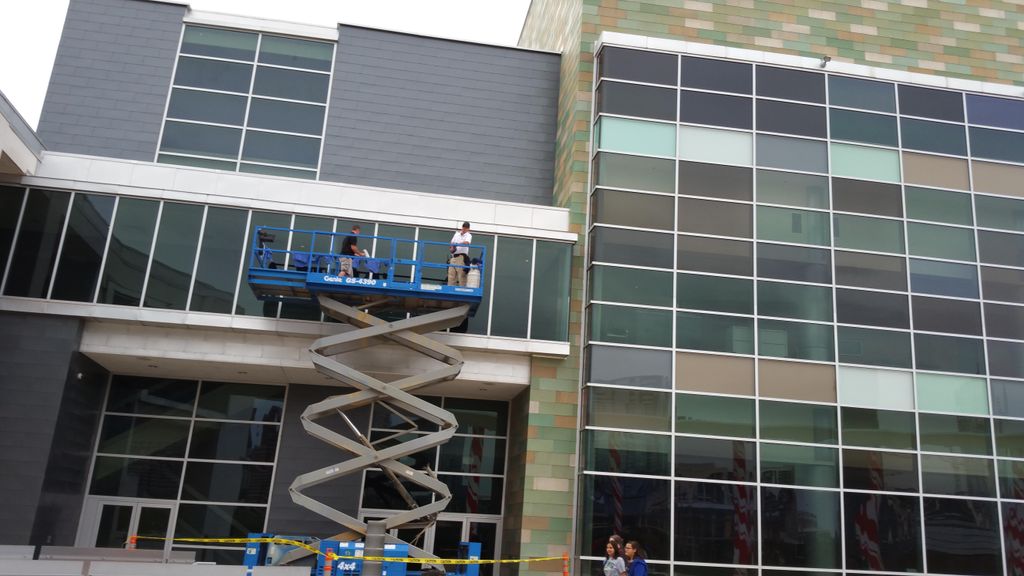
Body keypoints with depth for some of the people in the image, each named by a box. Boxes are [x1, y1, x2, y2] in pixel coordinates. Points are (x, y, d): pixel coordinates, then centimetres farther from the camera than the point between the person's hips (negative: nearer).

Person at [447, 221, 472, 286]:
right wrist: (452, 248, -1)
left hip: (461, 257, -6)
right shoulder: (457, 233, 18)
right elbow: (452, 243, 22)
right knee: (451, 275, 1)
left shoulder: (468, 236, 0)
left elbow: (467, 242, -21)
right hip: (453, 257, 6)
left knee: (461, 275, -12)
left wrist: (457, 244, -37)